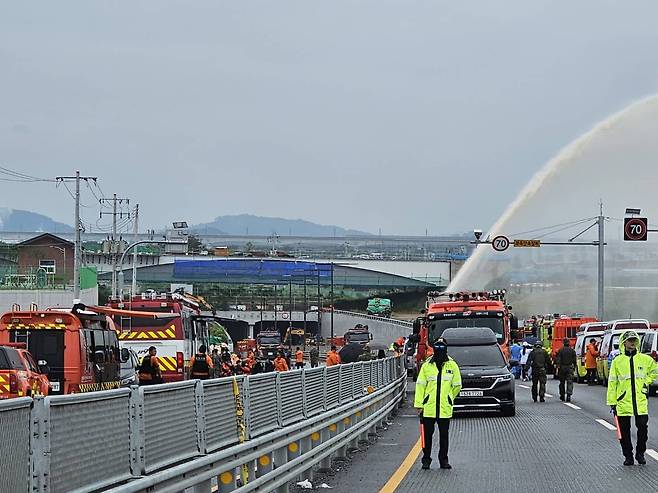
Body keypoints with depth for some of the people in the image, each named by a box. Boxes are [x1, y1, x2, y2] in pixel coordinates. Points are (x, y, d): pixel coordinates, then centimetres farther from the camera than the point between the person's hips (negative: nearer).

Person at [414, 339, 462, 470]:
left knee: (444, 435, 8)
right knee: (427, 434, 4)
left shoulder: (452, 366, 3)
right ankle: (426, 459, 12)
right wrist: (419, 404, -5)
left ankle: (443, 460, 16)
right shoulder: (426, 366, 0)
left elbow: (457, 386, 13)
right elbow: (420, 385, 0)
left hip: (445, 409, 1)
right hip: (428, 408, -1)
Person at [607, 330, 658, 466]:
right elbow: (612, 383, 3)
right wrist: (612, 402, 0)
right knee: (624, 432, 4)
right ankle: (628, 456, 15)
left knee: (643, 428, -2)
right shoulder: (617, 361, 1)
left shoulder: (645, 359, 4)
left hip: (641, 403, 1)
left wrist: (646, 382, 8)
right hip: (623, 402, 0)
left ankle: (640, 453, 16)